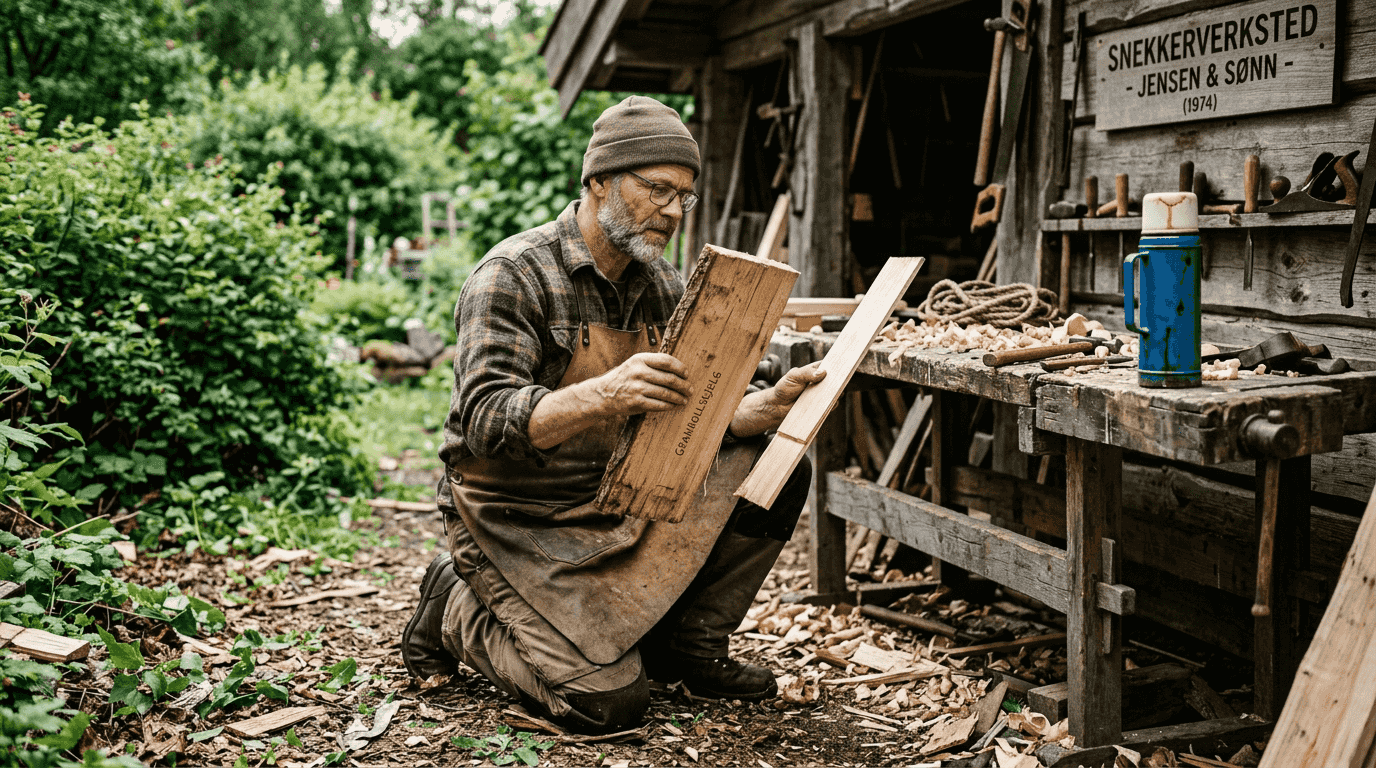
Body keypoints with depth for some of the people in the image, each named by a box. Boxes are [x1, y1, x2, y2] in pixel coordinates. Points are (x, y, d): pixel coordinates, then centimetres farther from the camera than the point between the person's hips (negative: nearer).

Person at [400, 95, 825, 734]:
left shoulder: (662, 288, 5)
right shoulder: (513, 274, -18)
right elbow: (488, 424, -29)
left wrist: (769, 406, -20)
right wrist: (604, 396, -46)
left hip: (621, 503, 7)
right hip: (521, 520, -6)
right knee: (610, 701, -18)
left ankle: (689, 647, 7)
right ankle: (459, 609, 8)